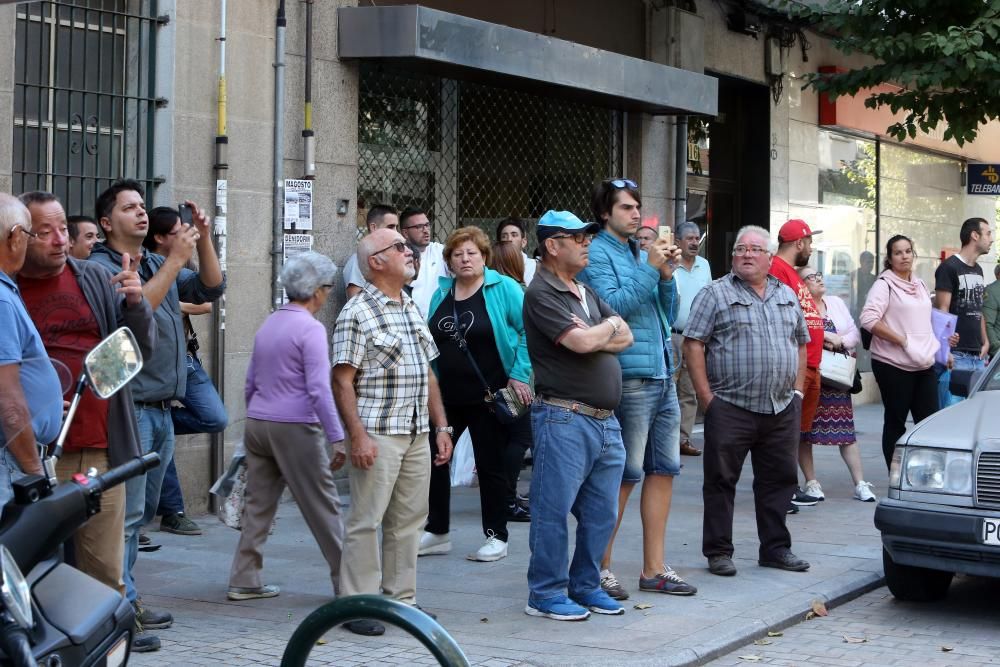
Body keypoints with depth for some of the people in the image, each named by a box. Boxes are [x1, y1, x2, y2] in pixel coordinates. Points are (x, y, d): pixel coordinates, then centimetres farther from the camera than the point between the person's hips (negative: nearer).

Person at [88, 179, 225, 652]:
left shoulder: (157, 265, 18)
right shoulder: (100, 268, -7)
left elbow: (211, 289, 11)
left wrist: (204, 241, -2)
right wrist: (175, 260, -21)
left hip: (161, 409, 8)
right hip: (129, 408, -8)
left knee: (141, 511, 12)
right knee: (127, 511, -7)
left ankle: (122, 598, 20)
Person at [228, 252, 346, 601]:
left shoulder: (268, 324, 13)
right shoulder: (310, 328, -12)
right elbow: (319, 389, -19)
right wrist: (337, 438, -17)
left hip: (257, 425, 8)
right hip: (295, 428, -8)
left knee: (258, 505, 11)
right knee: (323, 507, 0)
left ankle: (244, 581, 11)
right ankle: (346, 582, 5)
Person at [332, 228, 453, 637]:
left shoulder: (412, 309, 16)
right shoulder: (357, 313, -8)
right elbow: (343, 380, -12)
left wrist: (441, 426, 15)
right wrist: (357, 435, -19)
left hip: (417, 434, 8)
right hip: (377, 434, -7)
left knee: (408, 521, 11)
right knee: (366, 521, -4)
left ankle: (402, 599, 20)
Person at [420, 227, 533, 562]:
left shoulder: (504, 288, -7)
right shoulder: (441, 294, 10)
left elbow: (528, 332, -10)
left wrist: (519, 375, -16)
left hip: (489, 396, -5)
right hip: (446, 395, 5)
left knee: (490, 465, 3)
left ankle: (496, 537, 13)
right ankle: (436, 532, 18)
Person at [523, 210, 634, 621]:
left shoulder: (586, 292, 19)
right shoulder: (542, 294, -10)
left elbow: (625, 338, 12)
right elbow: (582, 343, -21)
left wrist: (595, 337, -8)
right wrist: (611, 325, 0)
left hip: (605, 420, 9)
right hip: (565, 418, -9)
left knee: (601, 513, 13)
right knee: (554, 510, -2)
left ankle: (585, 586, 24)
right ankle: (546, 594, 7)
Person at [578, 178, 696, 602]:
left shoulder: (641, 253, 18)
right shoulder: (597, 254, -5)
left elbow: (668, 316, 18)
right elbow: (612, 306, -19)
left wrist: (667, 276, 2)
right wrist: (650, 269, -15)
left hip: (663, 376, 8)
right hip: (629, 378, -8)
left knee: (664, 470, 10)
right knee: (625, 476, -4)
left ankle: (654, 568, 18)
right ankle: (600, 568, 7)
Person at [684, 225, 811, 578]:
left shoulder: (788, 296, 15)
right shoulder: (715, 294, -1)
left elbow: (801, 344, 21)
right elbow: (693, 345, -6)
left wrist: (797, 390, 10)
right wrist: (707, 397, -11)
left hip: (782, 410, 5)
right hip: (730, 408, -4)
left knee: (779, 480, 10)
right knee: (721, 481, 1)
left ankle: (775, 547, 21)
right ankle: (718, 551, 9)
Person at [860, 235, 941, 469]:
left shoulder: (920, 285, 16)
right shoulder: (884, 284, -6)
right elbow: (868, 319, -18)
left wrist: (936, 347, 12)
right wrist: (902, 340, -18)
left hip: (924, 364, 6)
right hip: (893, 365, -6)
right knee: (895, 423, 1)